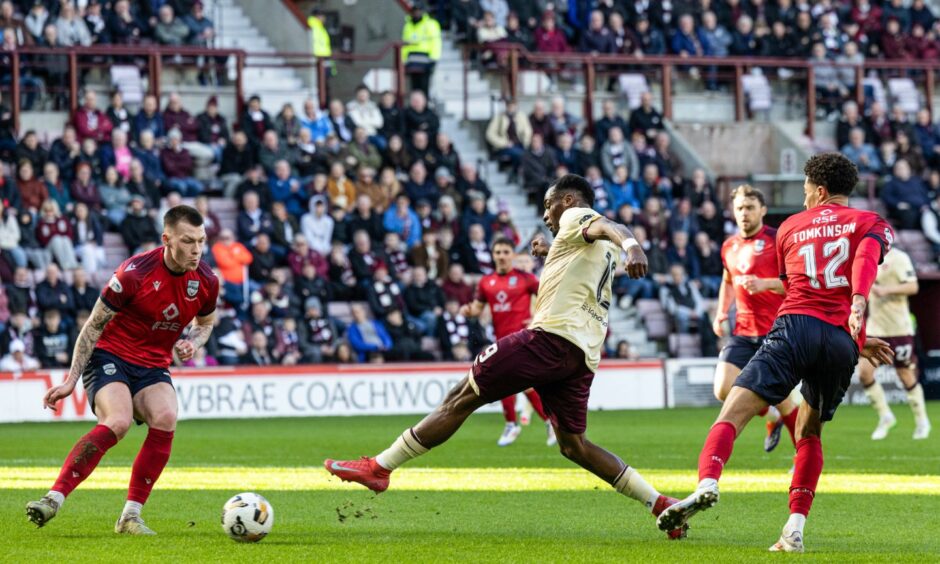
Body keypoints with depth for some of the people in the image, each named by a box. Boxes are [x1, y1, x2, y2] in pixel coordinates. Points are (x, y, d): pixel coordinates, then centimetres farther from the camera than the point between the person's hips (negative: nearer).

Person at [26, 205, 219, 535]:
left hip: (154, 367, 4)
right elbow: (94, 326, -9)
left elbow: (205, 323, 19)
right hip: (111, 356, -4)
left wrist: (192, 343, -5)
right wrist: (71, 380, -11)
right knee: (118, 422, -32)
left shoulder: (206, 281, -4)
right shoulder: (135, 273, -18)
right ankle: (54, 499, -30)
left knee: (165, 419, -26)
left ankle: (131, 517, -17)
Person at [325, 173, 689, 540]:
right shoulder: (607, 253, 28)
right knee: (573, 445, 14)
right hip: (584, 356, 8)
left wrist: (631, 246, -40)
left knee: (462, 399, -4)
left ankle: (379, 468, -4)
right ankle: (659, 503, 7)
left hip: (552, 335, -8)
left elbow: (609, 227, -19)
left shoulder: (576, 216, 4)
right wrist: (551, 253, 48)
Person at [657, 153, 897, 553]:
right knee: (809, 433, 20)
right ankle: (795, 530, 8)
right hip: (843, 341, 1)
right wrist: (858, 303, -24)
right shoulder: (870, 223, 19)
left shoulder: (790, 228, 26)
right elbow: (866, 257, -6)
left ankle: (707, 483, -40)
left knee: (732, 413, -11)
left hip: (795, 325, -1)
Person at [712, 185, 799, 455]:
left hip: (776, 331, -6)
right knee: (724, 390, -8)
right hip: (742, 332, 6)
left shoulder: (777, 240, -7)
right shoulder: (729, 246, 13)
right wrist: (721, 313, 16)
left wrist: (765, 284, -26)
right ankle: (772, 418, 21)